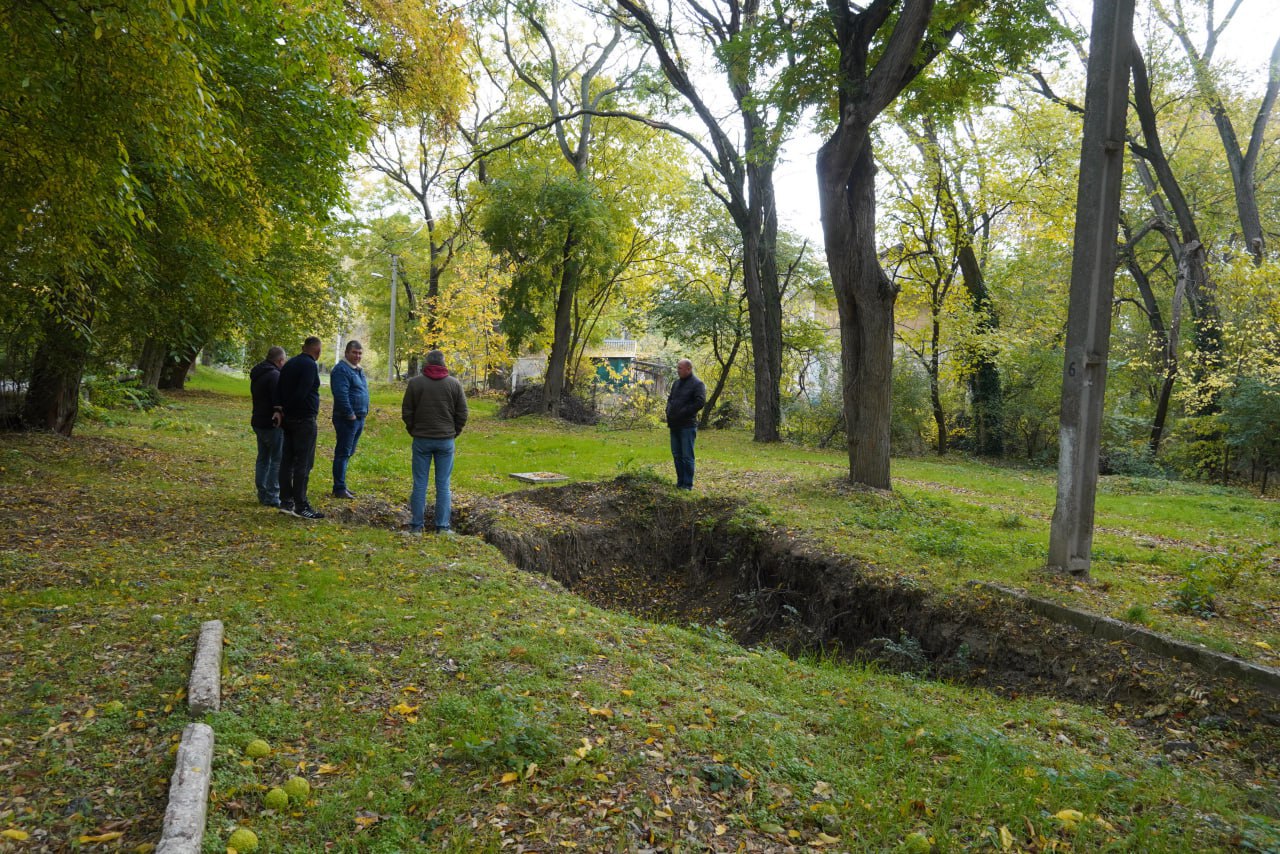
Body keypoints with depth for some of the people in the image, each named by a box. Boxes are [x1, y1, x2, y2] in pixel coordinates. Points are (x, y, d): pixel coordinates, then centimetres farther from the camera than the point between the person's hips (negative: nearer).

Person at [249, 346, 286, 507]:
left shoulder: (256, 374, 13)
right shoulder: (275, 375, -19)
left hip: (258, 422, 10)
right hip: (272, 423, -10)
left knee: (263, 458, 15)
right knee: (277, 460, -4)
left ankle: (262, 494, 20)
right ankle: (272, 497, -4)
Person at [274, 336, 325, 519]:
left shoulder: (289, 364, 14)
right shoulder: (310, 366, -13)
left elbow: (279, 388, 9)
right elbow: (302, 393, -20)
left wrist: (279, 409, -1)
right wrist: (286, 409, -6)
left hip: (288, 419, 9)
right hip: (304, 420, -9)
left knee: (287, 460, 11)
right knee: (303, 463, -6)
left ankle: (286, 501, 16)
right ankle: (300, 505, -6)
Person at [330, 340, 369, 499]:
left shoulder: (358, 370, 17)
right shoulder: (341, 370, -14)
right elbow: (341, 395, -23)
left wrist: (363, 414, 16)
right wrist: (350, 414, -20)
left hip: (359, 418, 9)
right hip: (347, 419, -9)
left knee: (348, 453, 14)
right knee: (343, 453, -5)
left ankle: (341, 485, 23)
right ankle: (339, 489, 0)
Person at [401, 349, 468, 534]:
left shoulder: (415, 382, -2)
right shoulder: (454, 383, 0)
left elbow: (406, 412, 1)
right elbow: (462, 413, 0)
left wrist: (413, 431, 13)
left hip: (421, 440, 0)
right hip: (446, 441, 0)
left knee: (420, 483, 6)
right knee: (443, 485, 4)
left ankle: (417, 525, 8)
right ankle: (442, 526, 5)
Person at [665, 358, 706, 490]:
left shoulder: (697, 384, -6)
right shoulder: (676, 383, 17)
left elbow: (700, 402, -17)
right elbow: (670, 399, 26)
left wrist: (682, 413, -17)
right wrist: (669, 412, 6)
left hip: (687, 426, -7)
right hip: (674, 425, 7)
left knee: (687, 456, -4)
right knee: (676, 455, 11)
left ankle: (688, 484, 2)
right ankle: (680, 481, 19)